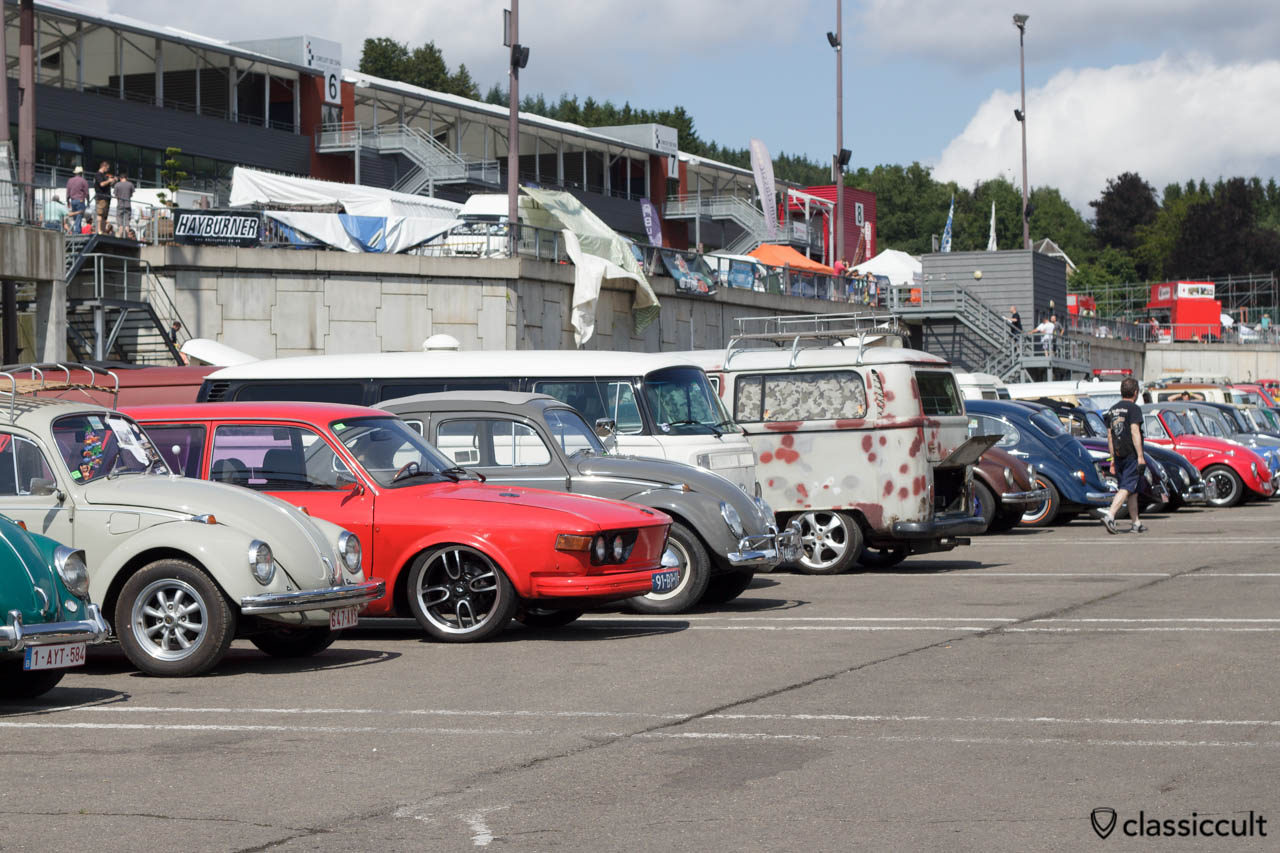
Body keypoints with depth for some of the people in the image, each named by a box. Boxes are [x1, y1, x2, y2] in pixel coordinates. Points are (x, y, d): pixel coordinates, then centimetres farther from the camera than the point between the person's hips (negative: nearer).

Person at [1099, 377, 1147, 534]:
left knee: (1132, 491, 14)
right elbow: (1134, 432, -17)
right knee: (1127, 488, -9)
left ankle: (1137, 524, 17)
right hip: (1131, 455, -7)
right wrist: (1140, 456, -17)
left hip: (1119, 456, 7)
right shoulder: (1134, 408, -9)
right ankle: (1109, 515, -25)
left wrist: (1113, 458, 19)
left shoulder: (1112, 410, 13)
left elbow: (1109, 436, 15)